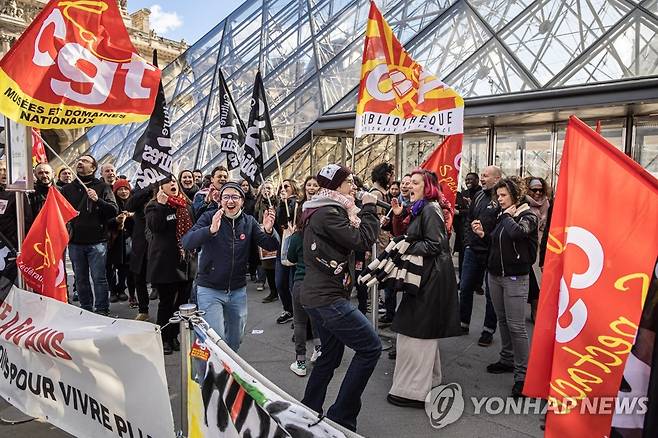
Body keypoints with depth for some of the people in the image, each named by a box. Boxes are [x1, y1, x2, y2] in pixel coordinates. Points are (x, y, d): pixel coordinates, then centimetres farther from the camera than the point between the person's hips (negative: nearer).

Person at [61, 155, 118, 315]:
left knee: (99, 278, -2)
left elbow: (114, 210, -7)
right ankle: (86, 310, 22)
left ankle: (102, 310, 6)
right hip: (75, 242, 4)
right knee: (81, 279, 10)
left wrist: (97, 200, -22)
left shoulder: (102, 187, 2)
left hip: (97, 241, -4)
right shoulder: (67, 189, 15)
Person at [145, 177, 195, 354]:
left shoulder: (186, 204, 13)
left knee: (182, 300, 9)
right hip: (165, 262, -5)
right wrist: (161, 205, -22)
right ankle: (164, 338, 16)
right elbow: (154, 227, -18)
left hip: (185, 260, 5)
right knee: (167, 302, 2)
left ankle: (173, 336, 23)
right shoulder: (154, 205, 0)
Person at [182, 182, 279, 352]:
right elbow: (187, 243, -23)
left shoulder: (249, 222, 0)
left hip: (238, 291, 4)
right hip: (210, 290, -4)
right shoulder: (209, 217, -10)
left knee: (235, 340, 18)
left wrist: (268, 231, -30)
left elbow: (271, 246, -8)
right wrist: (211, 230, -41)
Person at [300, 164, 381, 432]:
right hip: (328, 297, -11)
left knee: (331, 355, 20)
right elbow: (362, 241, -19)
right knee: (370, 347, -6)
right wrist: (368, 208, -7)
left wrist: (357, 213, 6)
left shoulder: (324, 211, 16)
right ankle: (341, 418, 1)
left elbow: (351, 240, 17)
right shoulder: (328, 213, -17)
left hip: (318, 295, 11)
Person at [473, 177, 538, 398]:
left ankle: (522, 373, 3)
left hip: (515, 277, -7)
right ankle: (507, 359, 31)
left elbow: (516, 232, -32)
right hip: (495, 274, 7)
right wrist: (483, 234, 3)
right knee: (502, 320, 16)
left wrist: (507, 215, -14)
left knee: (515, 325, -6)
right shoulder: (502, 216, 11)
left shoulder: (528, 216, -9)